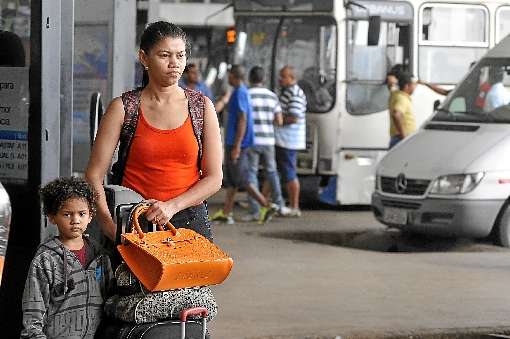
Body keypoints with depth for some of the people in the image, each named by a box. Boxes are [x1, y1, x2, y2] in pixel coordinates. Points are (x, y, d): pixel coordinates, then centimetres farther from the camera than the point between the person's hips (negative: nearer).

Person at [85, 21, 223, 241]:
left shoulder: (201, 106, 6)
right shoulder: (123, 108, 1)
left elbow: (214, 178, 3)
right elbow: (94, 175, -3)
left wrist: (172, 206, -12)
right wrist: (109, 224, -18)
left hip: (190, 223, 1)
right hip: (135, 224, -1)